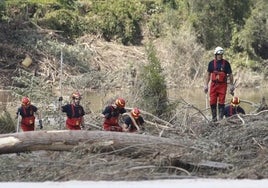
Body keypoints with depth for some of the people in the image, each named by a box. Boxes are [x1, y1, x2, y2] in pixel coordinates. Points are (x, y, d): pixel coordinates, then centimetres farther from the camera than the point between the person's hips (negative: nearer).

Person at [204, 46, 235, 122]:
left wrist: (232, 85, 1)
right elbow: (208, 74, 11)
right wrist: (206, 85, 6)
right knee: (212, 102, 0)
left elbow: (230, 74, 5)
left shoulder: (226, 63, 1)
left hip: (222, 85, -2)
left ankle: (221, 118, 5)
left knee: (221, 102, -2)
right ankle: (214, 117, 10)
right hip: (213, 85, 2)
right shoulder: (211, 63, 5)